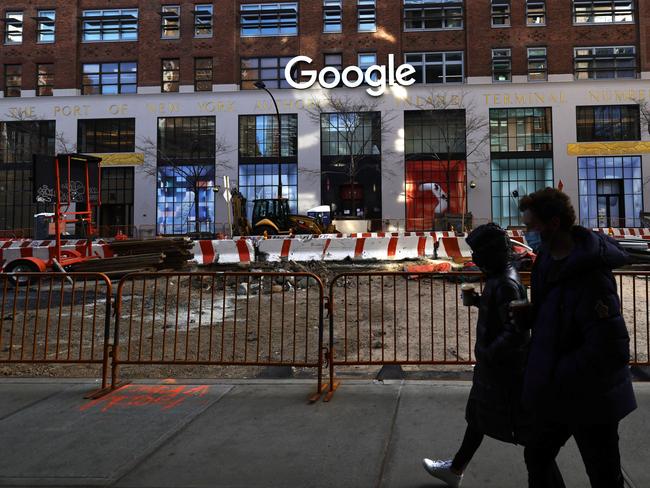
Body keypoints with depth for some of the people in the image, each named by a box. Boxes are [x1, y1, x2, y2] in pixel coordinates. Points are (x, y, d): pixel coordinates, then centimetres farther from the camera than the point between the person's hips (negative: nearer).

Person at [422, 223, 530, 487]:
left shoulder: (506, 284, -24)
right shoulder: (499, 277, 6)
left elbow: (515, 332, -28)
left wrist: (489, 354, -20)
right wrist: (478, 301, 5)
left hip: (504, 369, -11)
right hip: (493, 365, 11)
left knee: (519, 426, 2)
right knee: (478, 416, 21)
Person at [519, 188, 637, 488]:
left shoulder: (590, 275, -28)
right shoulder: (547, 259, 0)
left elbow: (608, 349, -30)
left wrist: (553, 378, -22)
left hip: (590, 399, -8)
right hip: (555, 397, 8)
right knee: (537, 457, 23)